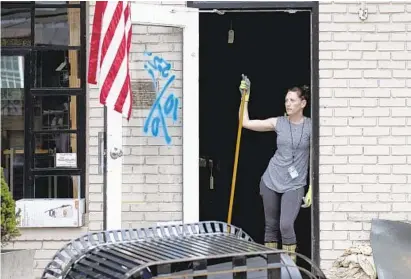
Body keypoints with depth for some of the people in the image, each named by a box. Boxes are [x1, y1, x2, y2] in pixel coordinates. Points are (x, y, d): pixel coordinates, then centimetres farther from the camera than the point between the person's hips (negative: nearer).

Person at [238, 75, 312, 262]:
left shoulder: (311, 126, -7)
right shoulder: (278, 123, 2)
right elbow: (245, 122, 6)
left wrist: (311, 190, -9)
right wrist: (245, 98, -2)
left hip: (294, 185, -3)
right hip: (271, 181, 4)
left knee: (286, 225, -16)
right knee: (271, 225, 9)